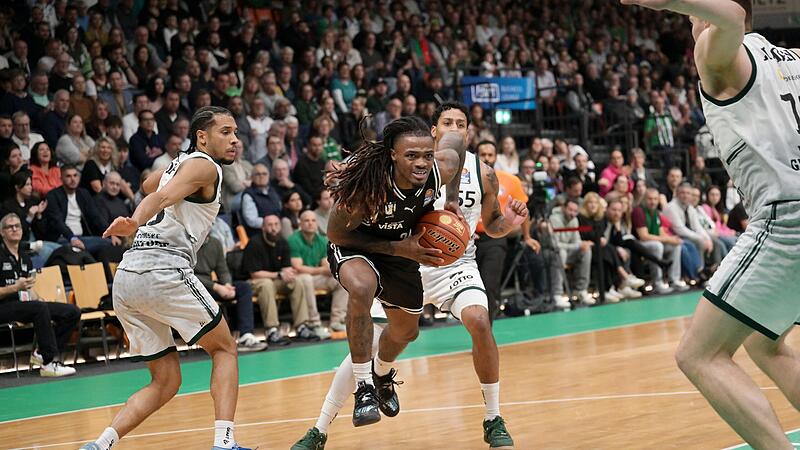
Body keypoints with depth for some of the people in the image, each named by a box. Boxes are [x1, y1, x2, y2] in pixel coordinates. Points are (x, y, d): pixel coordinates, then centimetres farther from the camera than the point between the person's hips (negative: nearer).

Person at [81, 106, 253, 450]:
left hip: (126, 276, 8)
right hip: (163, 270, -8)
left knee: (166, 381, 13)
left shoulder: (178, 163, 25)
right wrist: (135, 222, -37)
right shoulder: (204, 166, 0)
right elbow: (162, 196, -21)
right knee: (224, 348, 9)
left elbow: (149, 184, 49)